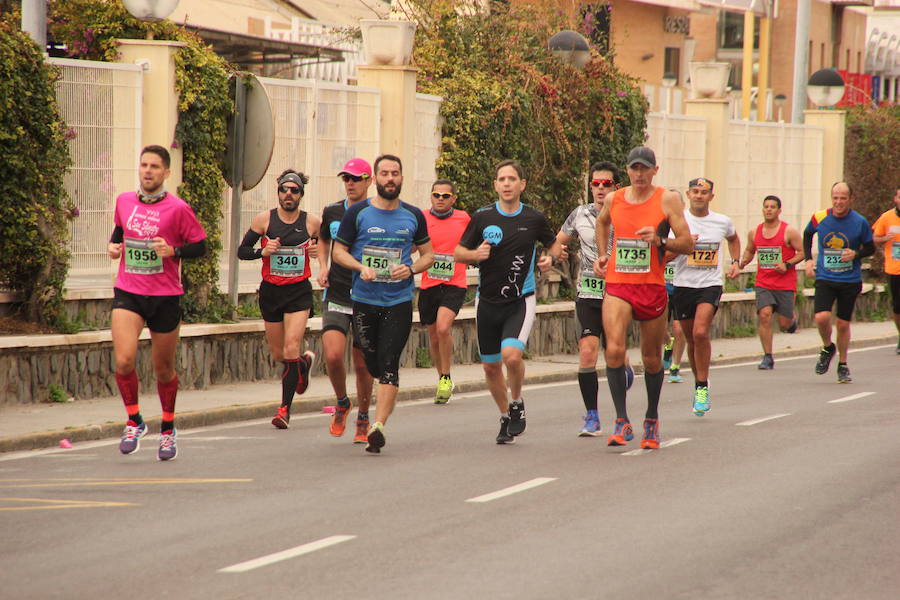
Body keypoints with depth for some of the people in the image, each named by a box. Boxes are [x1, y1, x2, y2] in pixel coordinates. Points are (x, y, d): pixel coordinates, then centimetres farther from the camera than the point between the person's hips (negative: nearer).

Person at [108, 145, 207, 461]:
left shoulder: (178, 208, -8)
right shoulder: (124, 201, 4)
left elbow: (200, 246, -3)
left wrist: (173, 251, -19)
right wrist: (114, 244, 4)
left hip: (165, 297, -2)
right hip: (128, 293, 2)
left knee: (164, 368, 10)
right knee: (123, 360, -17)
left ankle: (168, 429, 32)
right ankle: (134, 422, 5)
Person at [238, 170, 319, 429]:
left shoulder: (312, 222, -1)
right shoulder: (264, 219, -2)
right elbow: (242, 251, 3)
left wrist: (318, 250, -6)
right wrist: (263, 251, -16)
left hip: (299, 291, -2)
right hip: (270, 291, 2)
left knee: (291, 349, -15)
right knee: (278, 354, 11)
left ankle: (285, 408, -7)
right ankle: (305, 362, 46)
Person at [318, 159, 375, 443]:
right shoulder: (332, 212, 6)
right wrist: (323, 266, 8)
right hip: (335, 298, 2)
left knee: (362, 364, 4)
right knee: (333, 356, -15)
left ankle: (363, 419, 23)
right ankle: (342, 403, 13)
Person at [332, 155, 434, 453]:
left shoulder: (413, 216, 7)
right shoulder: (358, 213, 2)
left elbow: (428, 254, 15)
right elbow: (338, 250, 6)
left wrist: (410, 269, -6)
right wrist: (361, 268, -13)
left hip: (399, 302, 0)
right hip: (363, 300, 0)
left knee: (388, 364, -12)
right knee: (367, 363, 4)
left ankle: (378, 426, -19)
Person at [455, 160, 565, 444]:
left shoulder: (534, 218, -1)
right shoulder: (482, 217, -2)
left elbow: (554, 244, 17)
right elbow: (458, 252, 6)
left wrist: (550, 258, -5)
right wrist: (475, 254, -15)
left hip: (520, 302, -2)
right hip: (487, 301, 2)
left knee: (512, 355, -24)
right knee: (490, 366, 9)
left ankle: (517, 403, 4)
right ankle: (506, 416, 32)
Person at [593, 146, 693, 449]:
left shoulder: (667, 200, -4)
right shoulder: (614, 199, 5)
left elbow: (687, 243, -5)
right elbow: (602, 222, 30)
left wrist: (659, 241, -21)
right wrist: (602, 254, 19)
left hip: (652, 288, -1)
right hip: (617, 287, 1)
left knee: (652, 358, 11)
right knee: (614, 350, -19)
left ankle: (652, 419, 31)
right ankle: (622, 422, -15)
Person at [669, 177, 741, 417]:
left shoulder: (723, 222, 3)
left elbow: (733, 238, 27)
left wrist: (736, 262, 14)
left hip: (711, 285, -1)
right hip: (683, 286, 1)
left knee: (700, 333, -21)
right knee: (691, 340, 9)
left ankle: (702, 387, -12)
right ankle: (699, 383, 29)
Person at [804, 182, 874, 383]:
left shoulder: (860, 222, -7)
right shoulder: (819, 218, -4)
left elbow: (870, 248, 6)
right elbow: (807, 234, 18)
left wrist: (856, 254, -15)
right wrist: (808, 259, 7)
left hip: (850, 281, 0)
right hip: (825, 278, 0)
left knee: (843, 324, 5)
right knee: (822, 317, -19)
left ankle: (843, 366, 24)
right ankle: (827, 348, 13)